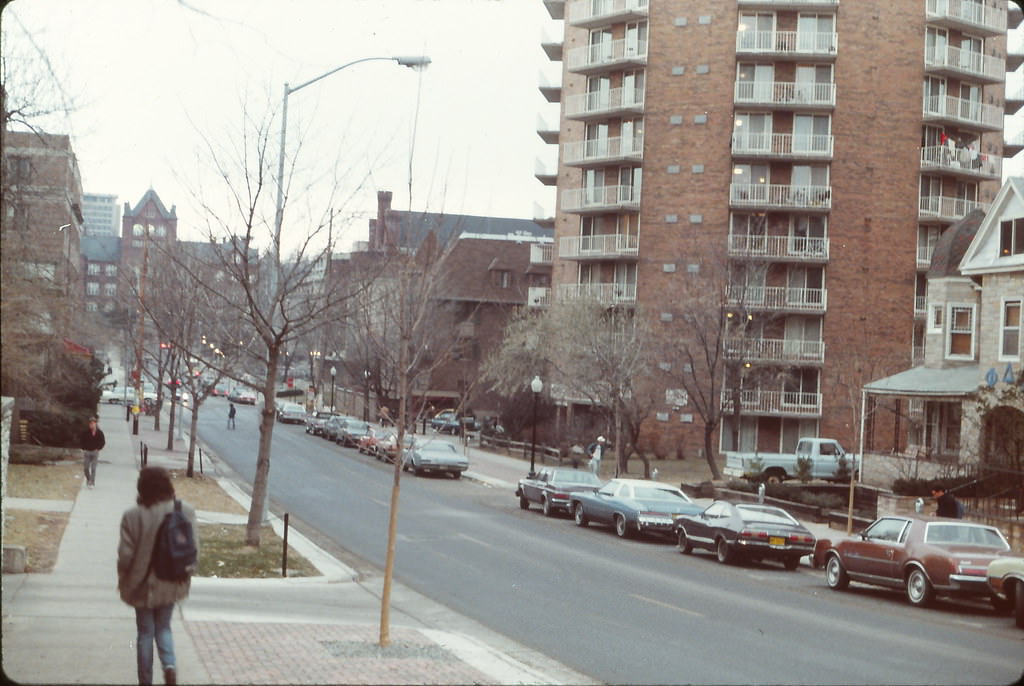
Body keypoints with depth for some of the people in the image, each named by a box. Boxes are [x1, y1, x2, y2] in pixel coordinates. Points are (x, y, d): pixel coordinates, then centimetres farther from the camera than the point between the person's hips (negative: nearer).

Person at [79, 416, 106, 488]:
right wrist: (83, 448, 0)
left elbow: (103, 441, 6)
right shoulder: (85, 432, -6)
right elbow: (80, 439, 6)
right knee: (86, 468, 3)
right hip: (86, 452, 1)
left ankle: (92, 483, 0)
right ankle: (88, 479, 28)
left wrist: (98, 448, -2)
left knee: (93, 468, -4)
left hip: (95, 452, -1)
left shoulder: (99, 432, -4)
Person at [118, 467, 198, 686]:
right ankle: (170, 664, -3)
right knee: (163, 627, 21)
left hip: (143, 585, -2)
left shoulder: (133, 516, -19)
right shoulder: (186, 511, -11)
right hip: (172, 585, 2)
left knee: (145, 633, 13)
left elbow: (125, 555, -14)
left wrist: (123, 581, 4)